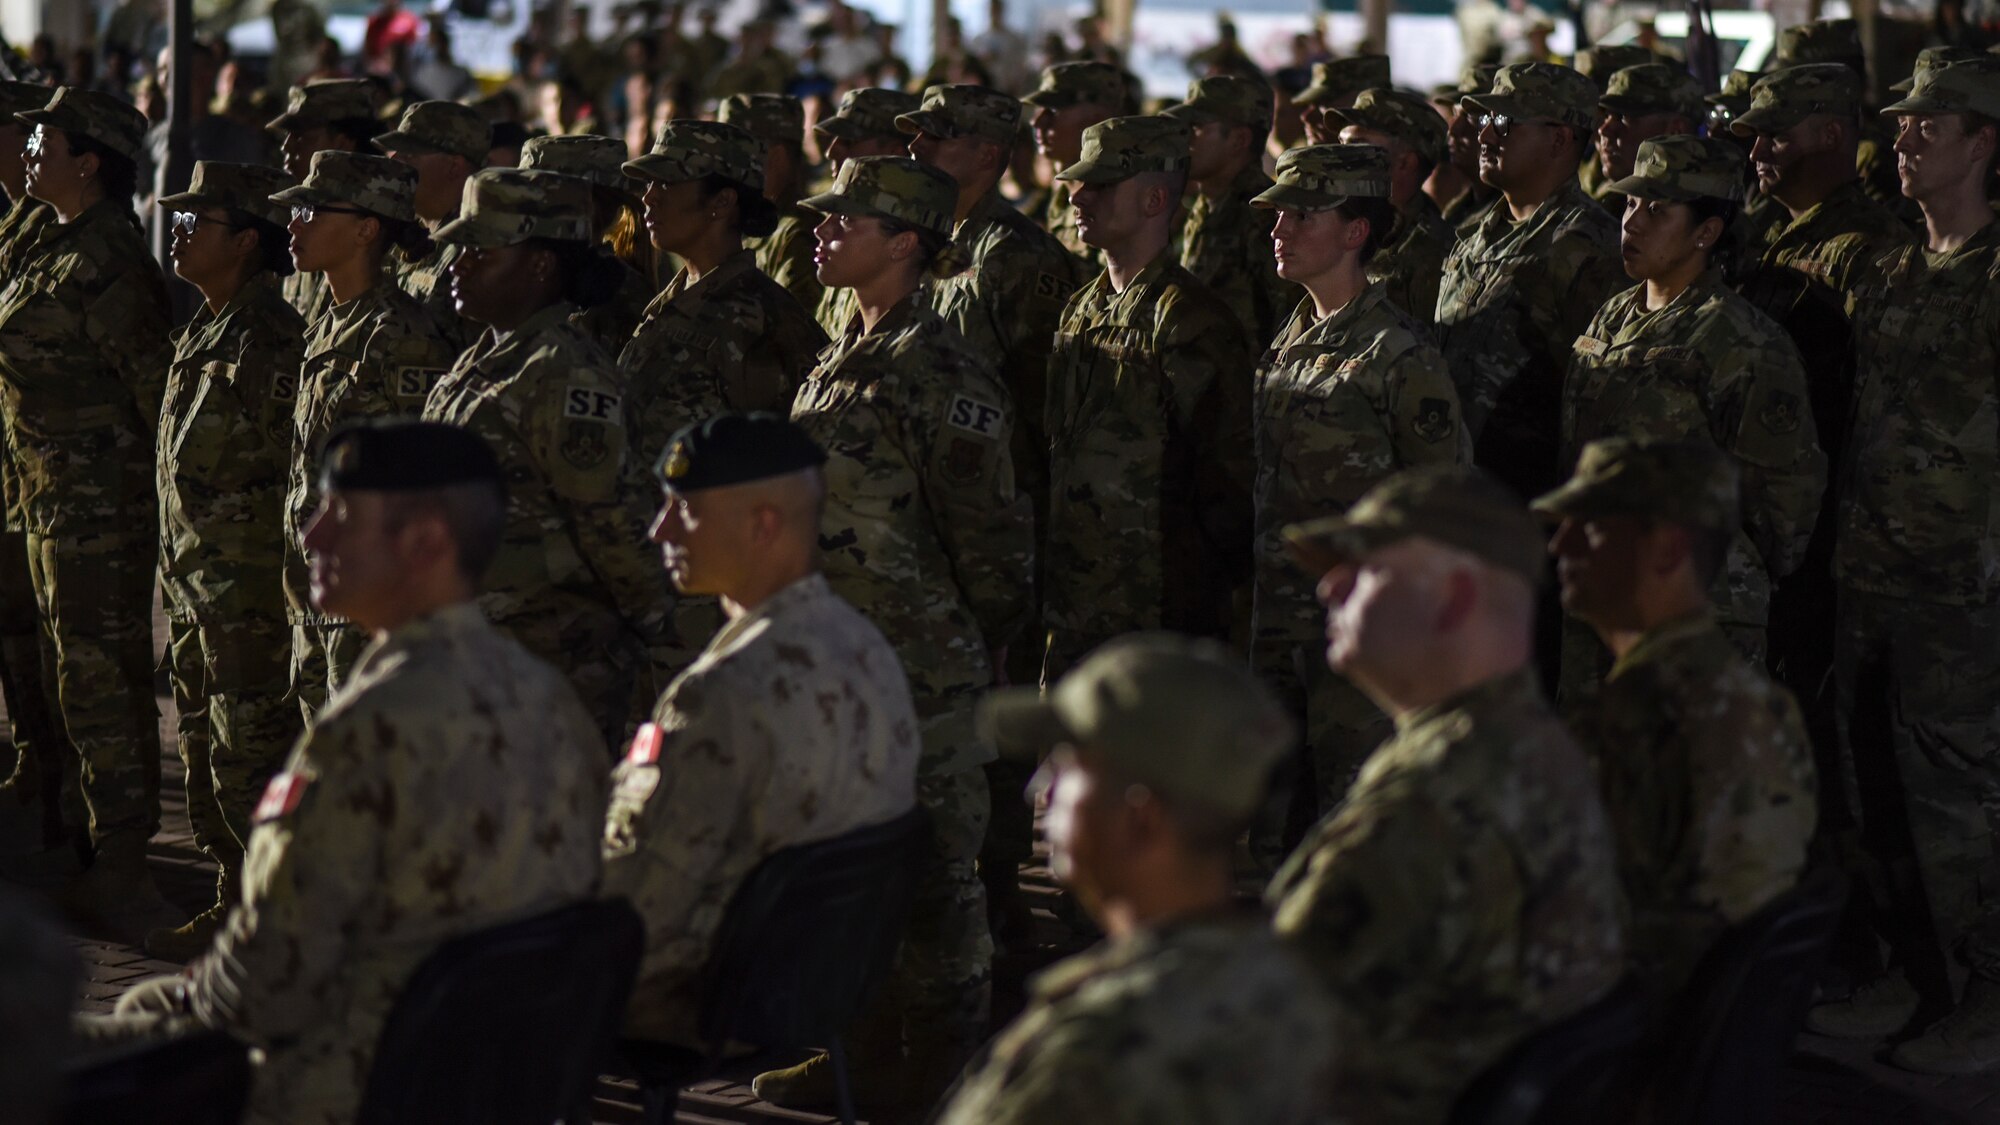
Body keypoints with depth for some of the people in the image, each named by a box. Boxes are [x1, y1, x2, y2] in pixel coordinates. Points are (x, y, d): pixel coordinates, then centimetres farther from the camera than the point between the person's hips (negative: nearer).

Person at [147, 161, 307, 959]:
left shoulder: (274, 342, -17)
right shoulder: (204, 334, 13)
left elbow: (298, 472, -19)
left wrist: (269, 587, -19)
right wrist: (177, 579, 20)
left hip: (250, 592, -10)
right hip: (197, 586, 10)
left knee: (249, 762, -5)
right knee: (205, 754, 16)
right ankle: (233, 906, 27)